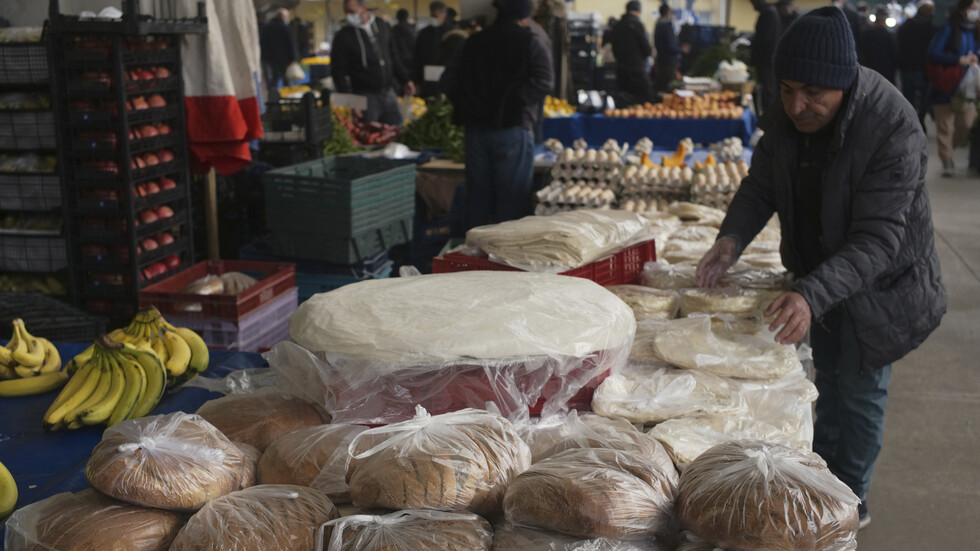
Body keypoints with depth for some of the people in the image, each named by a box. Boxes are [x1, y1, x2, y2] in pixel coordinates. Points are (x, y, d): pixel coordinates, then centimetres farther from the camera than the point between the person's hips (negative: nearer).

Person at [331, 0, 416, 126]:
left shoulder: (382, 27, 9)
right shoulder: (344, 36, -4)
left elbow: (393, 58, 21)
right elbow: (339, 71, -6)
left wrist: (404, 80, 16)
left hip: (388, 92, 5)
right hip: (365, 96, -4)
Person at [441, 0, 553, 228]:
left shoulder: (474, 42, 11)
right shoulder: (530, 42, -4)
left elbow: (448, 80, 8)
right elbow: (544, 81, -17)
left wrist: (467, 106, 9)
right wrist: (516, 100, -10)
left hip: (476, 130, 5)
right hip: (513, 130, -5)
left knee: (477, 198, 12)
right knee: (512, 200, 1)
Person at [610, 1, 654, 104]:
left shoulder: (617, 26, 10)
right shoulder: (637, 24, -10)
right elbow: (647, 50, -10)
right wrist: (651, 51, 11)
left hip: (621, 70, 7)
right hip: (637, 71, -7)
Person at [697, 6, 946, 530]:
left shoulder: (893, 131, -35)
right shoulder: (786, 114, -16)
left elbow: (878, 240, -38)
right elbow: (761, 185, -5)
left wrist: (812, 295, -52)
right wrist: (732, 238, -25)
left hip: (878, 280, -6)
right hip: (820, 272, 6)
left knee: (860, 390, 7)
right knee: (827, 378, 23)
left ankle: (852, 500, 29)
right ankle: (822, 473, 44)